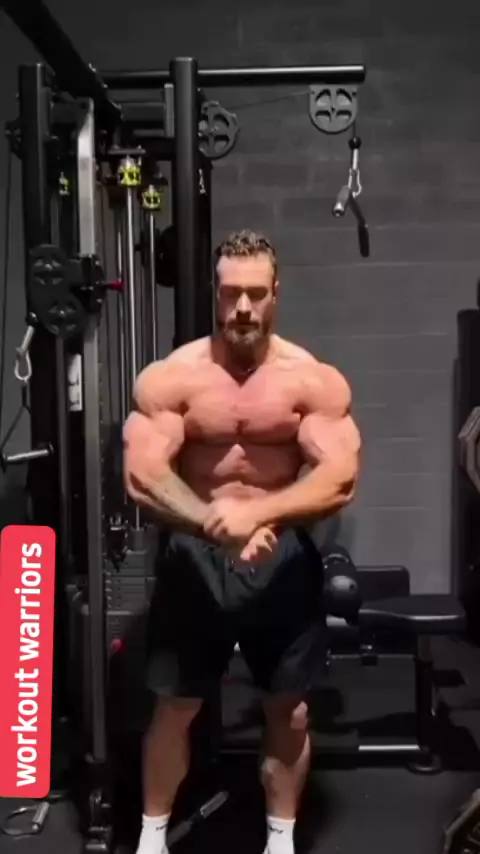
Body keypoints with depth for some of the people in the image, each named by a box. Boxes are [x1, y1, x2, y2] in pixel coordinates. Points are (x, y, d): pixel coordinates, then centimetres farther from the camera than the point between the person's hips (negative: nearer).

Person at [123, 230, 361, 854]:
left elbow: (339, 480, -18)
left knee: (288, 708, 13)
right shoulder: (167, 379, -8)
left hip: (285, 557, 1)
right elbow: (141, 476, -17)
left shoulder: (316, 380, -8)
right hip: (195, 556, 0)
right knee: (175, 706, 12)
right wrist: (217, 525, -30)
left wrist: (256, 512, -32)